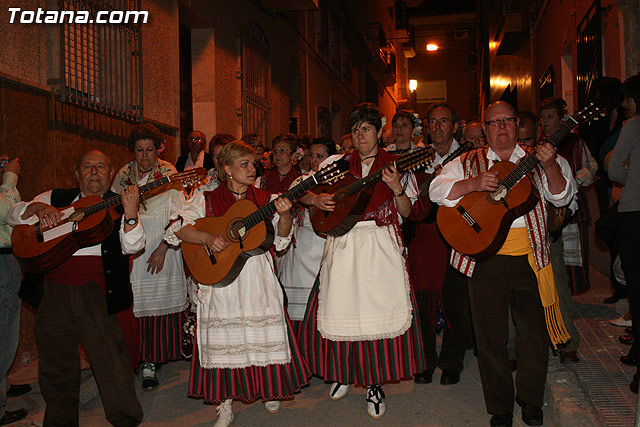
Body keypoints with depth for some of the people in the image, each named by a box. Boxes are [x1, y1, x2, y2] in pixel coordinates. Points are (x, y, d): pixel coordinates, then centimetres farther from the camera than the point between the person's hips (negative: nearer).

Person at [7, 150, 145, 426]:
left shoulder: (118, 205, 7)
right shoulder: (56, 198, 15)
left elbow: (132, 247, -6)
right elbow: (13, 216, 12)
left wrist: (130, 215, -24)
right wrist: (37, 208, -8)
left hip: (96, 289, -3)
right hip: (54, 288, 3)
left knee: (110, 357, -6)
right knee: (56, 364, 13)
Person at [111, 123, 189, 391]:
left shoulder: (168, 174, -2)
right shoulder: (123, 175, 9)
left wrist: (162, 248, -11)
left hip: (160, 249, -2)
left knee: (158, 303, -2)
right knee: (132, 306, 0)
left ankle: (149, 363, 8)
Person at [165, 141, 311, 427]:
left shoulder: (265, 199, 7)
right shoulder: (208, 200, 3)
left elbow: (281, 239, 0)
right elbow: (176, 229, -4)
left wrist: (284, 214, -19)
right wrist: (207, 238, -18)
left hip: (258, 277, 2)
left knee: (264, 335, 6)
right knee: (224, 340, 2)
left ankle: (269, 391, 30)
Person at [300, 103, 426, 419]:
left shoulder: (394, 165, 6)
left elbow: (406, 212, 3)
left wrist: (397, 189, -15)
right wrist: (318, 201, -6)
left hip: (380, 246, -1)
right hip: (343, 244, 2)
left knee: (380, 310, -6)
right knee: (340, 310, 2)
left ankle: (374, 383, 11)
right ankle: (344, 371, 26)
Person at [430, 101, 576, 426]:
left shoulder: (535, 160, 11)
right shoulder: (468, 163, 9)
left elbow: (562, 196, 3)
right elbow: (437, 190, -2)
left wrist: (550, 166, -15)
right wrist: (474, 184, -16)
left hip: (530, 258, 1)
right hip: (485, 259, -1)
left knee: (534, 334, 7)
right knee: (491, 336, 5)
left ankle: (530, 400, 31)